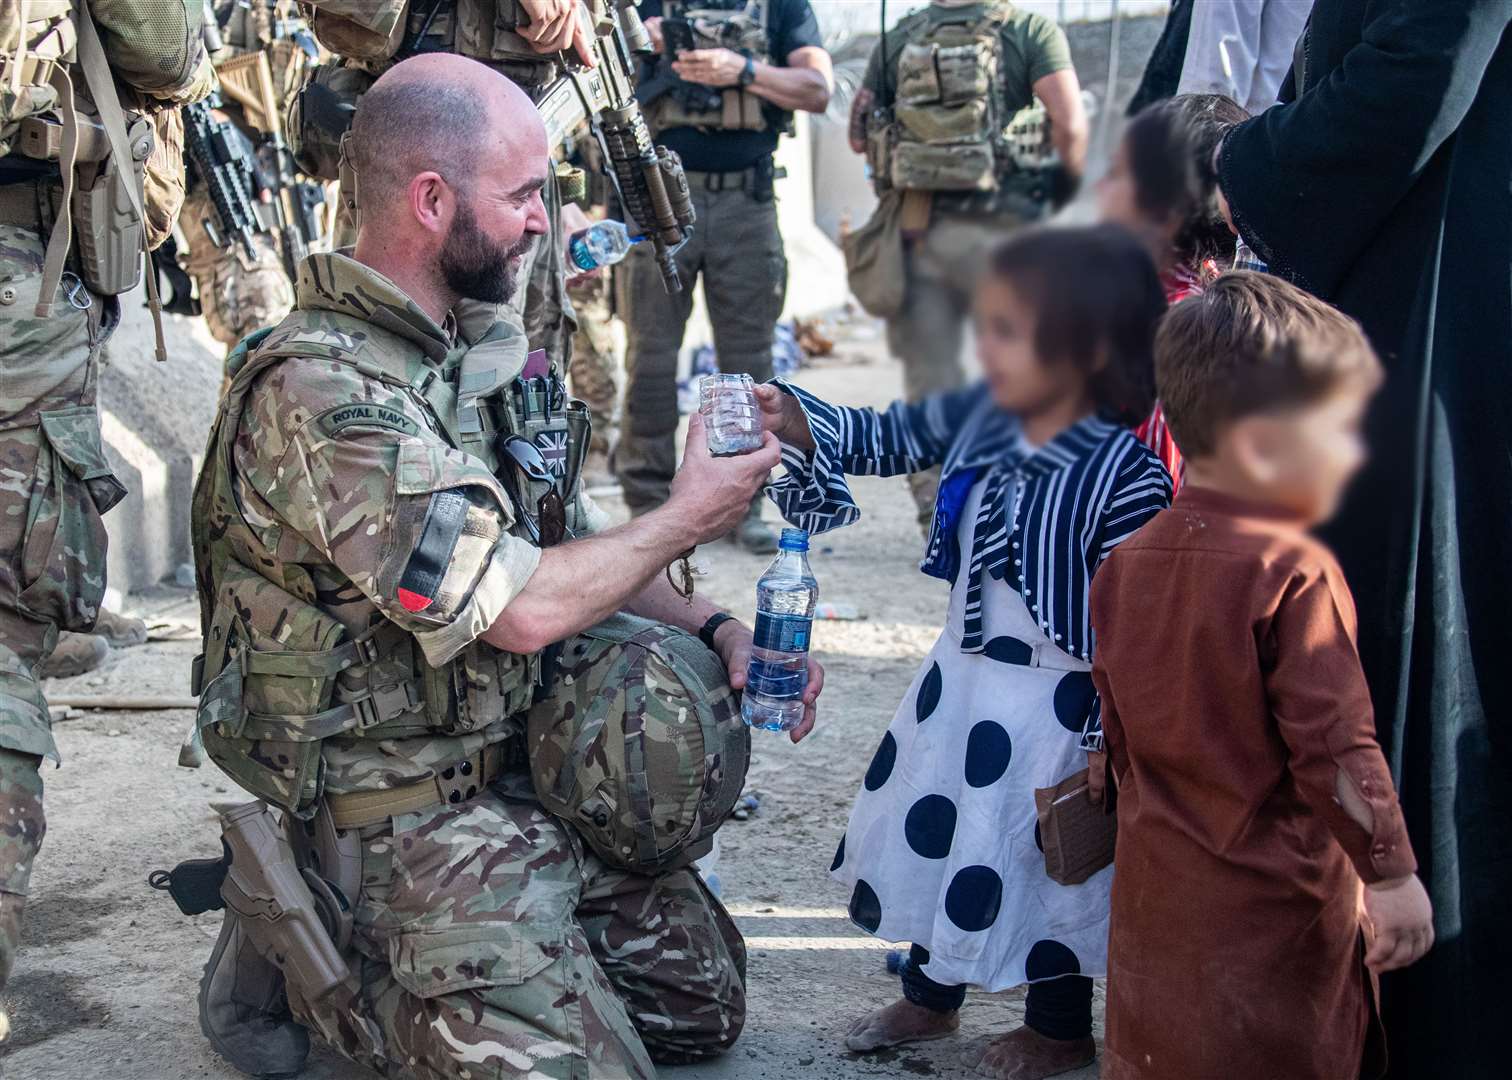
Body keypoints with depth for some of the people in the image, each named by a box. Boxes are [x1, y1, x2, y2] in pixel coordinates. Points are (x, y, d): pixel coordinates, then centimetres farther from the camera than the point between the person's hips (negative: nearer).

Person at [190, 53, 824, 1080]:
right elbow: (520, 608, -25)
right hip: (402, 813, -9)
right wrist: (687, 519, -11)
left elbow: (574, 540, 15)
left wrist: (716, 627, 1)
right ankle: (299, 969, 4)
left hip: (524, 762, 9)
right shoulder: (319, 393, -24)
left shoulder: (483, 341, 5)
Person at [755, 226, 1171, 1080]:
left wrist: (1112, 744, -18)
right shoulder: (981, 418, -7)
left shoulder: (1127, 480, -26)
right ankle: (929, 996, 46)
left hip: (1053, 711, -7)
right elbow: (888, 438, 2)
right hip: (959, 681, 7)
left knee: (1047, 860, 10)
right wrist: (794, 423, -14)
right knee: (928, 829, 22)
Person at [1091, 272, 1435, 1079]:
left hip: (1157, 890, 7)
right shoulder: (1292, 573, -19)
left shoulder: (1128, 561, 3)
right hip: (1274, 906, -6)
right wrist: (1394, 874, -11)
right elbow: (1334, 743, -19)